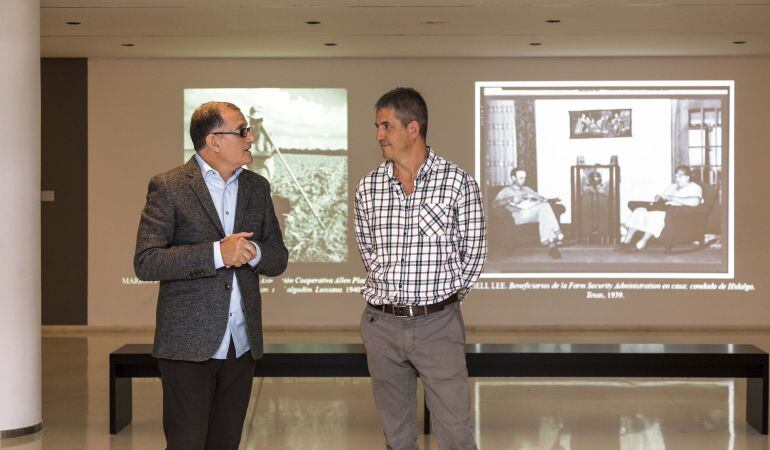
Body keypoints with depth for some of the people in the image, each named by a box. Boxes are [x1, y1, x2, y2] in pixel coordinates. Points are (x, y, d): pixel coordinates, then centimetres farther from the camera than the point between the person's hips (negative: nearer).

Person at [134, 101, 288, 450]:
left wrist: (252, 252, -10)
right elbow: (145, 263, -14)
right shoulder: (168, 188, -6)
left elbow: (279, 260, 13)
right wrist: (217, 253, -21)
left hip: (241, 344, 5)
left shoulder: (257, 188, 12)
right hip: (189, 343, -5)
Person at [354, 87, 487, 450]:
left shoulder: (458, 182, -6)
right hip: (382, 322, 3)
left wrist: (443, 298, 4)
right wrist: (389, 290, 10)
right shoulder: (368, 187, 3)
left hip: (437, 324, -3)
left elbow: (472, 253, 1)